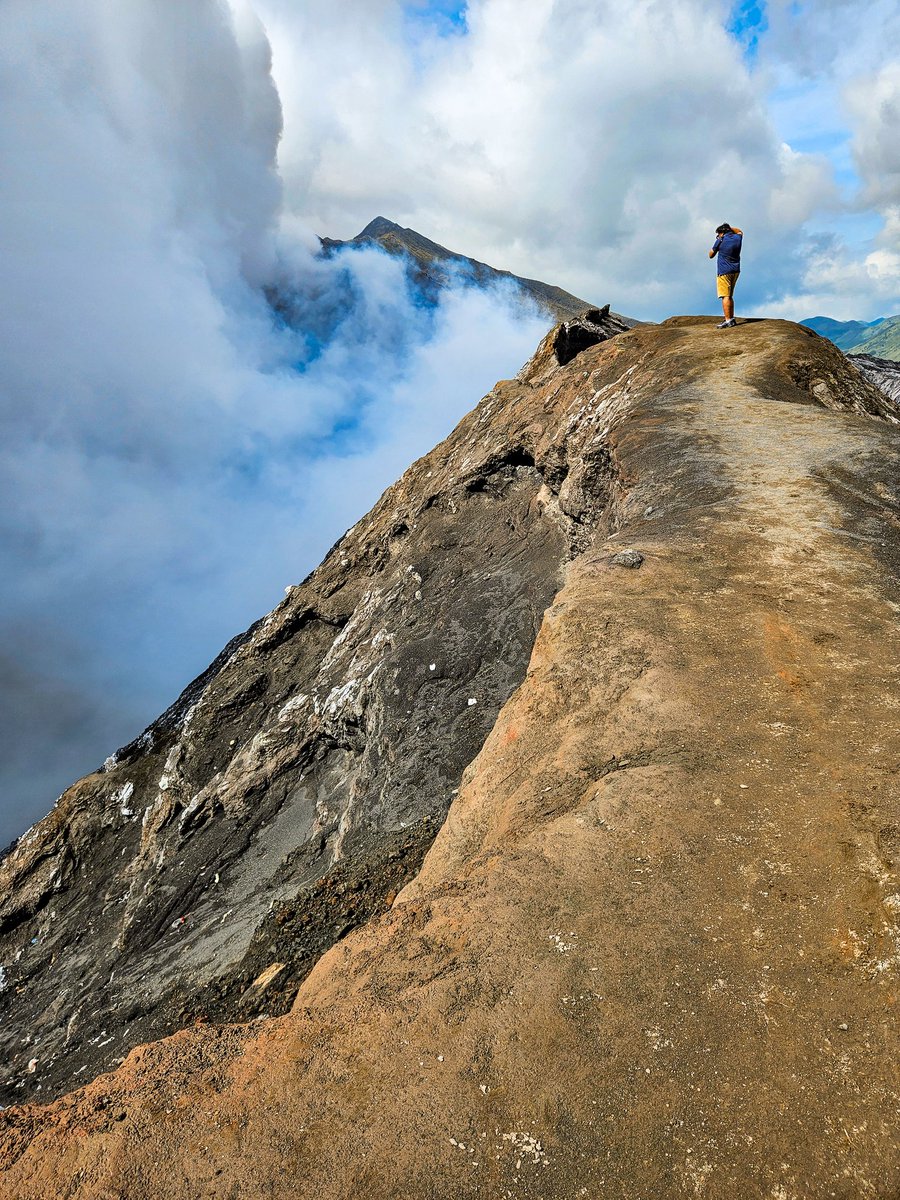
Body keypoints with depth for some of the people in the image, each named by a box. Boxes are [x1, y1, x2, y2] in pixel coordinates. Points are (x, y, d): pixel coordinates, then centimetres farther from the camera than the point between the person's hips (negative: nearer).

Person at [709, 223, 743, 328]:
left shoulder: (720, 241, -9)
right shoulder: (737, 238, 9)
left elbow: (711, 255, 4)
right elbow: (739, 231, 35)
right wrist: (729, 228, 25)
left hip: (724, 272, -7)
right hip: (735, 271, 7)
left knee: (725, 296, -11)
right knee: (730, 296, 16)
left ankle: (728, 320, -19)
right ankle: (732, 319, 17)